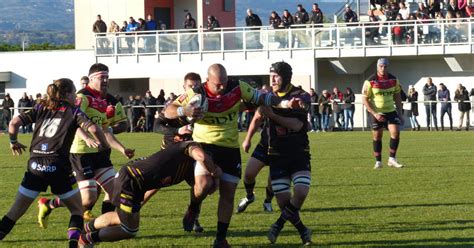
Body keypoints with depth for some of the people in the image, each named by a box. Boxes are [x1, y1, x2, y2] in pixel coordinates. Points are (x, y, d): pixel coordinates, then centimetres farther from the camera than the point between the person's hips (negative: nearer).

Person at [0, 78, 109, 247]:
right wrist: (105, 147, 7)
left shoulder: (41, 108, 15)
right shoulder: (73, 112, 6)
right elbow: (93, 129, -9)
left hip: (35, 165, 3)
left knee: (16, 211, 12)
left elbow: (14, 122, 4)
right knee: (77, 209, 13)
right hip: (58, 167, -3)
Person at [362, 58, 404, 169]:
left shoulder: (394, 80, 0)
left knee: (395, 132, -12)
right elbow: (364, 99, -10)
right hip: (377, 113, -3)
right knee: (377, 136, 0)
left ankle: (392, 159, -3)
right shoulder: (370, 82, -11)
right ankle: (378, 162, 11)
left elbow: (397, 97, 10)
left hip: (391, 111, 3)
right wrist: (374, 113, -18)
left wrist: (400, 114, 6)